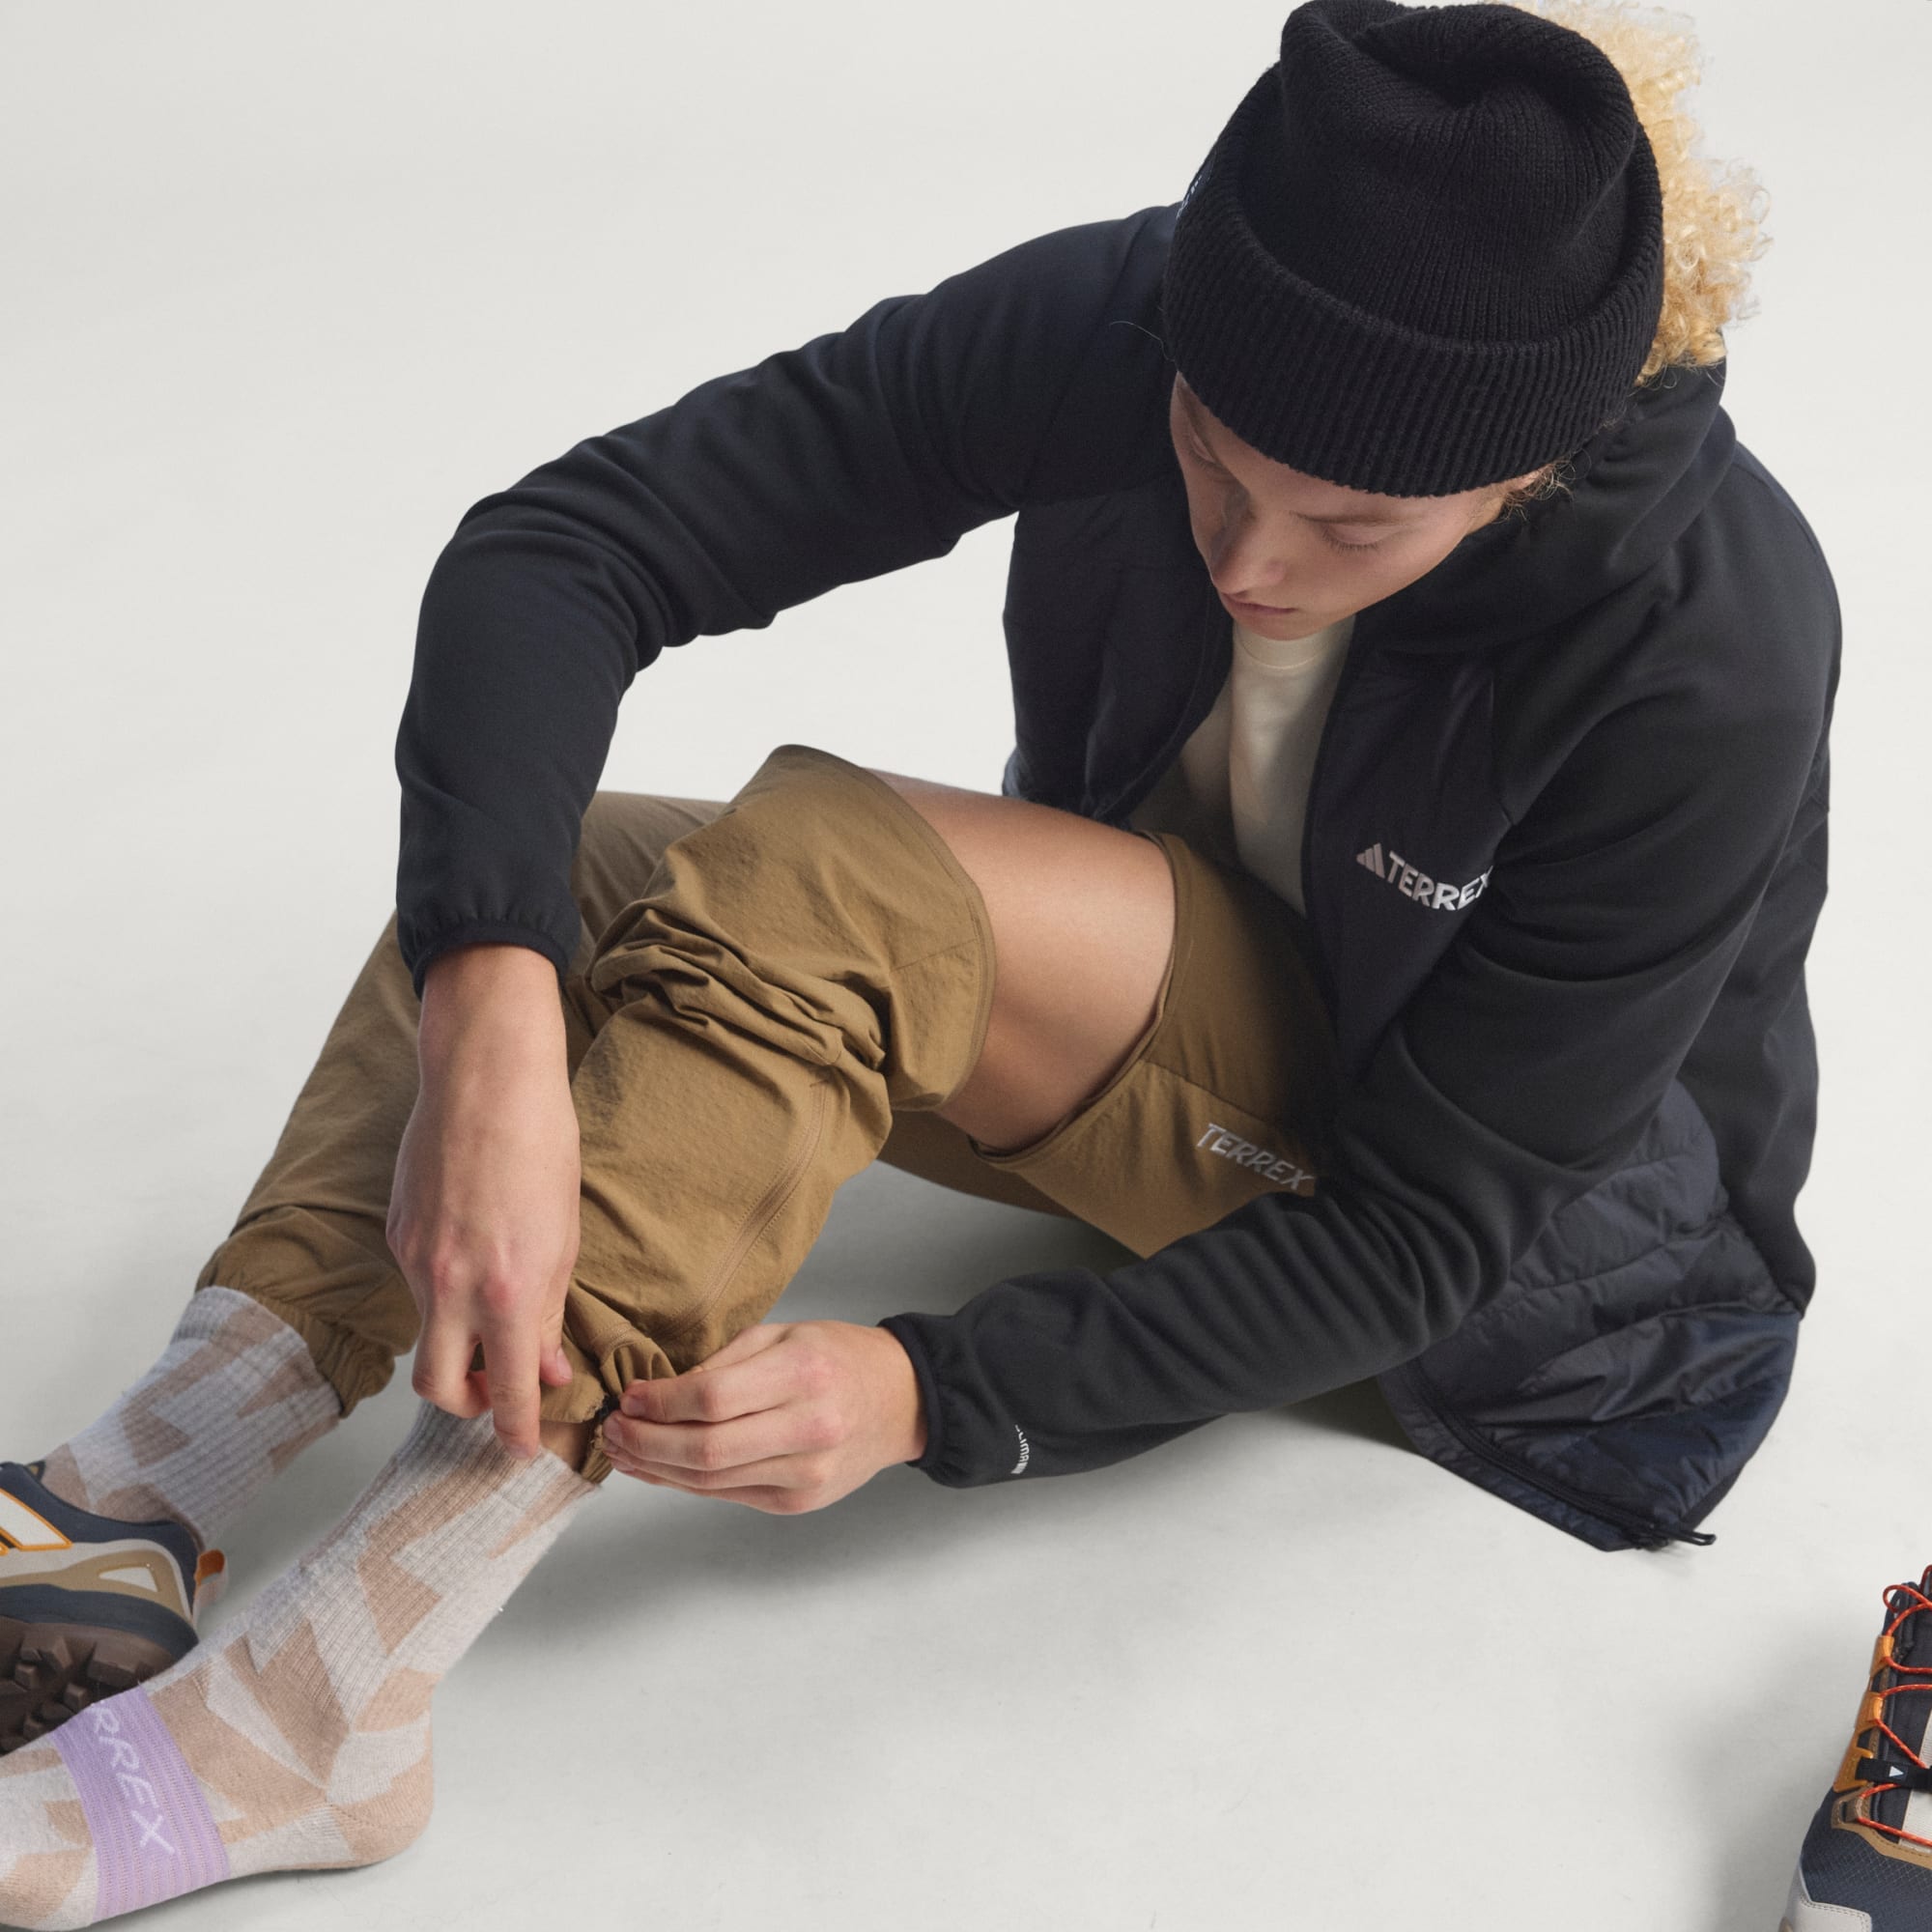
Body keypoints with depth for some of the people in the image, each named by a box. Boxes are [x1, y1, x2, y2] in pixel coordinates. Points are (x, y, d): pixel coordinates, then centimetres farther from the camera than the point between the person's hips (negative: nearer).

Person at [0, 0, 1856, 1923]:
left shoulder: (1709, 663, -31)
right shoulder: (1106, 324, -22)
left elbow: (1436, 1224, -25)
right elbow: (553, 544, -27)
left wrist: (944, 1397, -33)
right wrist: (494, 1024, -43)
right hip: (1154, 1031, 5)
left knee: (818, 878, -32)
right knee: (539, 872, -17)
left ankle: (316, 1695, -33)